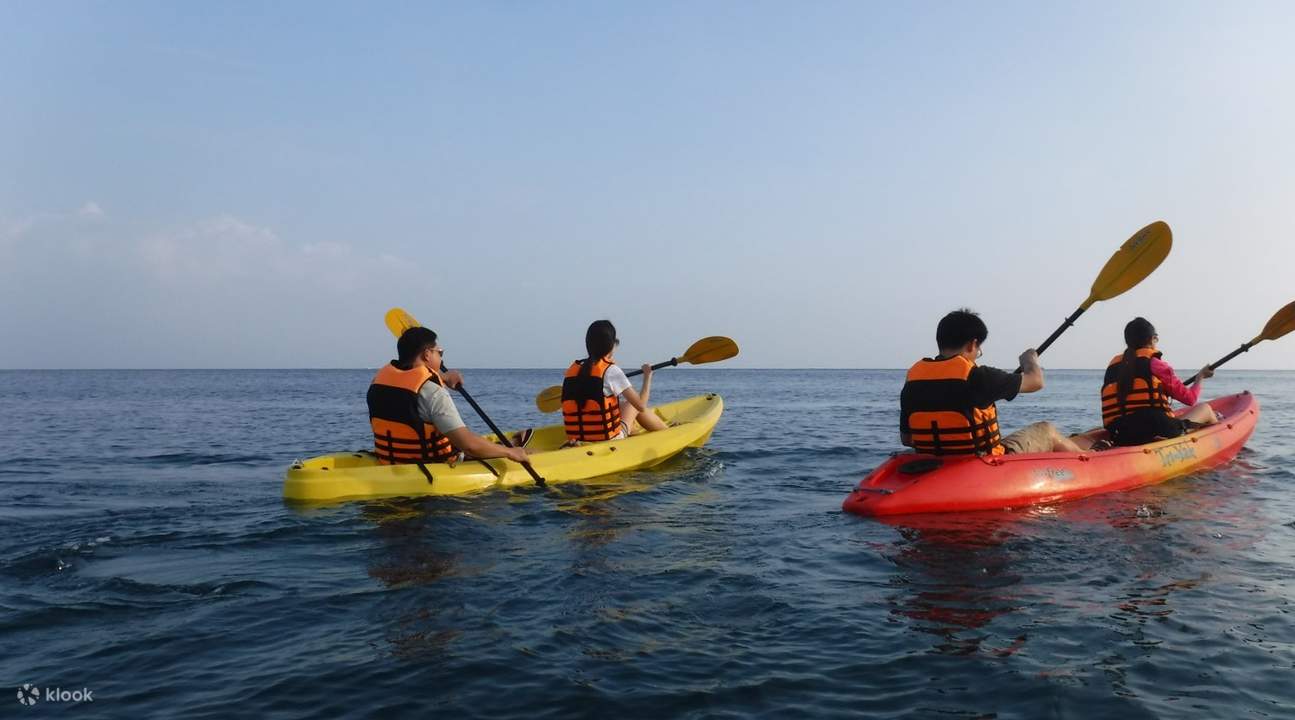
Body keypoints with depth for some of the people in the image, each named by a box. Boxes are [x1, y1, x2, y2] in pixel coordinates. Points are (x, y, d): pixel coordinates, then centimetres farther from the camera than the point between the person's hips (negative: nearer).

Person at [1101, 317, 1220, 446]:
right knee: (1205, 408, 23)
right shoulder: (1155, 365, -5)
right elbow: (1190, 398, 5)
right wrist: (1201, 377, 23)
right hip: (1158, 434, -5)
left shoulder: (1113, 366, 9)